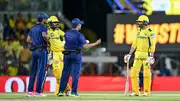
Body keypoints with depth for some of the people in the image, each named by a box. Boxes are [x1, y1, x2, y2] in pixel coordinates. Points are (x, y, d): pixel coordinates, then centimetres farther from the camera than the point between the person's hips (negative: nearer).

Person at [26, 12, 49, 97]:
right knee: (41, 70, -5)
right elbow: (44, 35, -26)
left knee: (33, 71, 9)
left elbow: (28, 40, 17)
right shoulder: (42, 26, -6)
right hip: (42, 50, -7)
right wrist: (47, 41, -9)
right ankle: (38, 91, -9)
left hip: (34, 51, 7)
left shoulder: (33, 28, 17)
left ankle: (29, 91, 6)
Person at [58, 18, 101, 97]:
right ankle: (74, 92, 0)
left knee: (65, 72, 8)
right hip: (76, 55, -5)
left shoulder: (67, 33, 4)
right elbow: (86, 46, -18)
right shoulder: (79, 35, -13)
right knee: (75, 73, 0)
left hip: (67, 54, 5)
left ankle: (61, 91, 6)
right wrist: (96, 43, -9)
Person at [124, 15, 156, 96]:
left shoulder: (150, 33, -8)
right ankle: (136, 91, 6)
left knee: (146, 73, -7)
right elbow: (134, 44, 17)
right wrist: (129, 54, 12)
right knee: (133, 72, 0)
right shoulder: (139, 32, 15)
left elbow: (152, 45, -13)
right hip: (138, 55, 7)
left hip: (146, 55, -7)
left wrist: (151, 57, -21)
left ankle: (147, 92, 3)